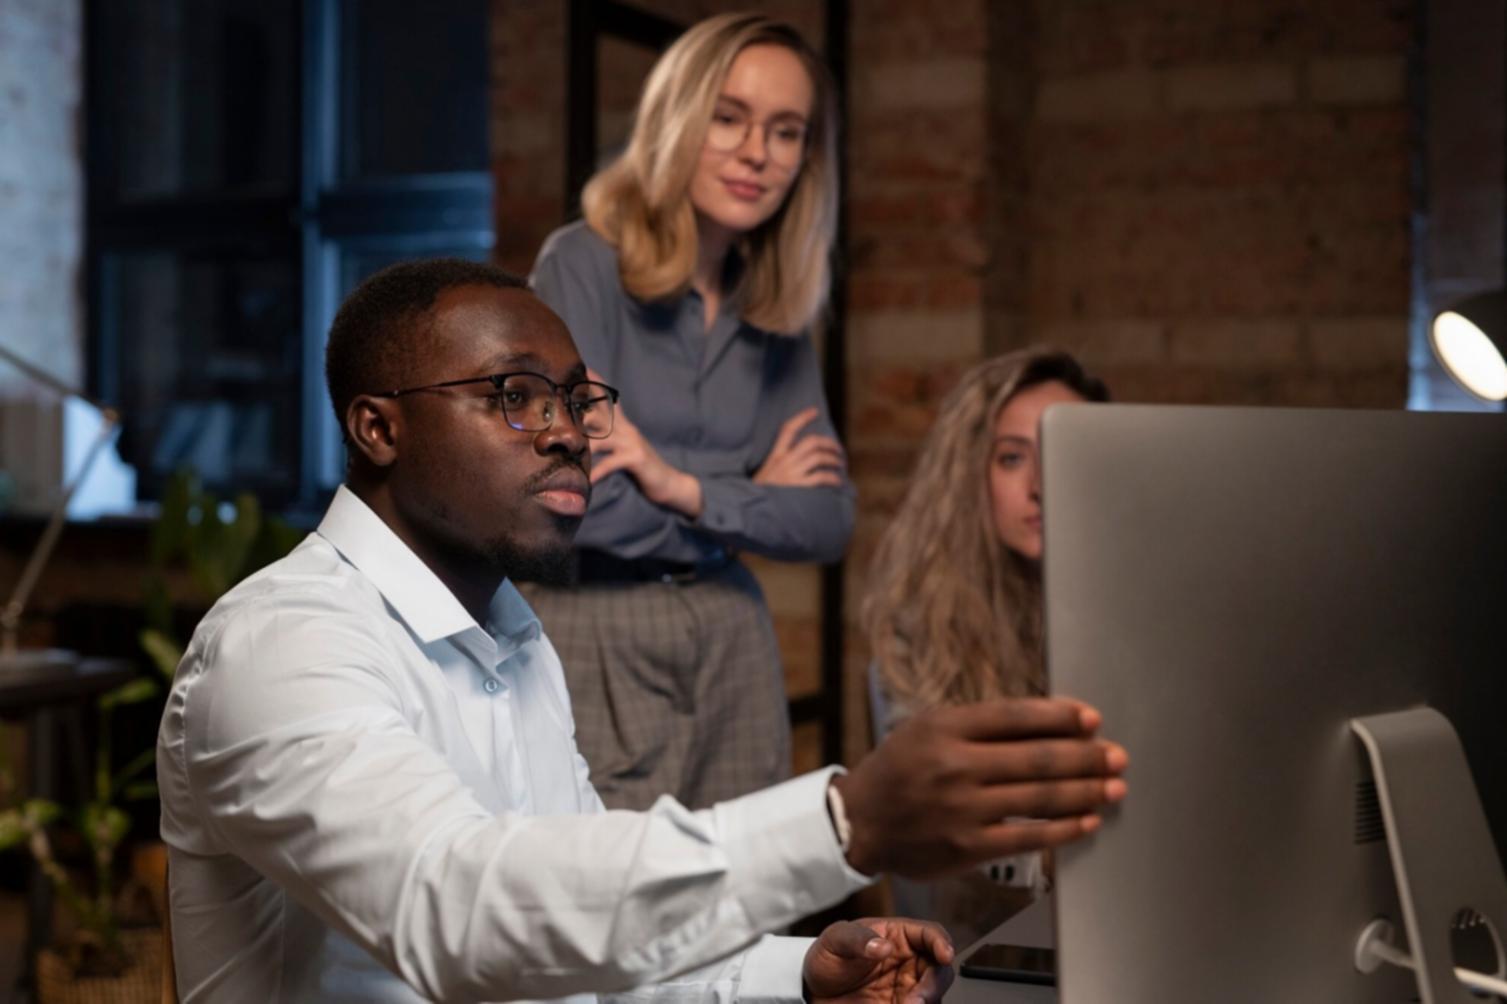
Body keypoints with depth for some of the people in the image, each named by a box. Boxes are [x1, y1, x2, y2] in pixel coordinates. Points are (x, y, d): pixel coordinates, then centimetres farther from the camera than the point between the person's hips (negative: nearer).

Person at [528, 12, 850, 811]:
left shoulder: (778, 310, 8)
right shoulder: (585, 264, -9)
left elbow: (829, 520, 2)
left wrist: (691, 490, -15)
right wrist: (751, 500, -6)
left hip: (732, 646, 6)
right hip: (592, 641, -5)